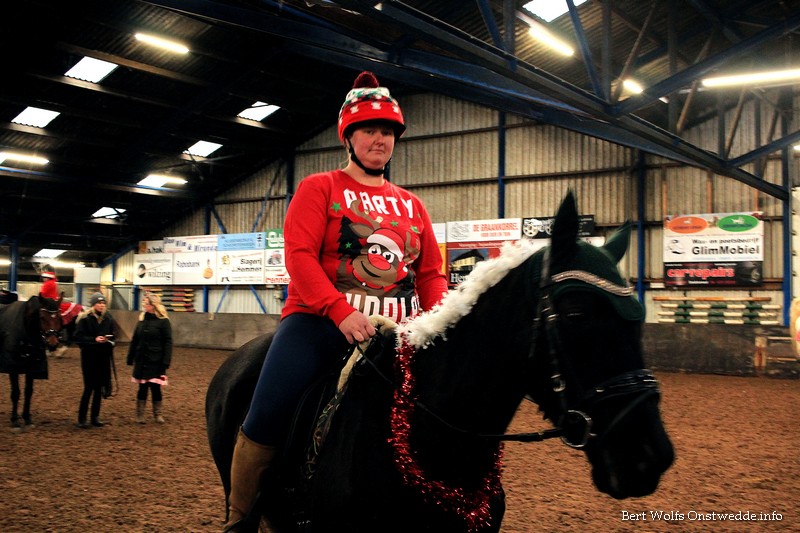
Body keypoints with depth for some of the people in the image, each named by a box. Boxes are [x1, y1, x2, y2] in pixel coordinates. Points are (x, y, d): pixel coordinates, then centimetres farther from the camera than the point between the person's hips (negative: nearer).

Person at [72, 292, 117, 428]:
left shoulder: (108, 318, 6)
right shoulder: (84, 318, -6)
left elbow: (113, 335, 14)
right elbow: (78, 337, -11)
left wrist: (110, 340, -8)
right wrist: (94, 340, -21)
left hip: (104, 357, 4)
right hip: (89, 357, -4)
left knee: (99, 387, 8)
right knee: (89, 387, -4)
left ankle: (95, 417, 18)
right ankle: (81, 418, 7)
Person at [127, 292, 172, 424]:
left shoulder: (163, 321, -7)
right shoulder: (142, 319, 7)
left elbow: (167, 343, -9)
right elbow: (134, 340, 11)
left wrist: (166, 362, -15)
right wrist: (130, 358, 8)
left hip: (156, 361, -4)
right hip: (141, 360, 4)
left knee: (155, 387, 3)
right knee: (142, 387, 7)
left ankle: (158, 414, 19)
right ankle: (140, 414, 17)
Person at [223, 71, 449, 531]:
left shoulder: (411, 205, 20)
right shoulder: (320, 188, 7)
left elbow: (431, 273, 16)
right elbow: (299, 253, -7)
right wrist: (340, 312, -21)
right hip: (319, 320, -4)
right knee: (268, 419, -18)